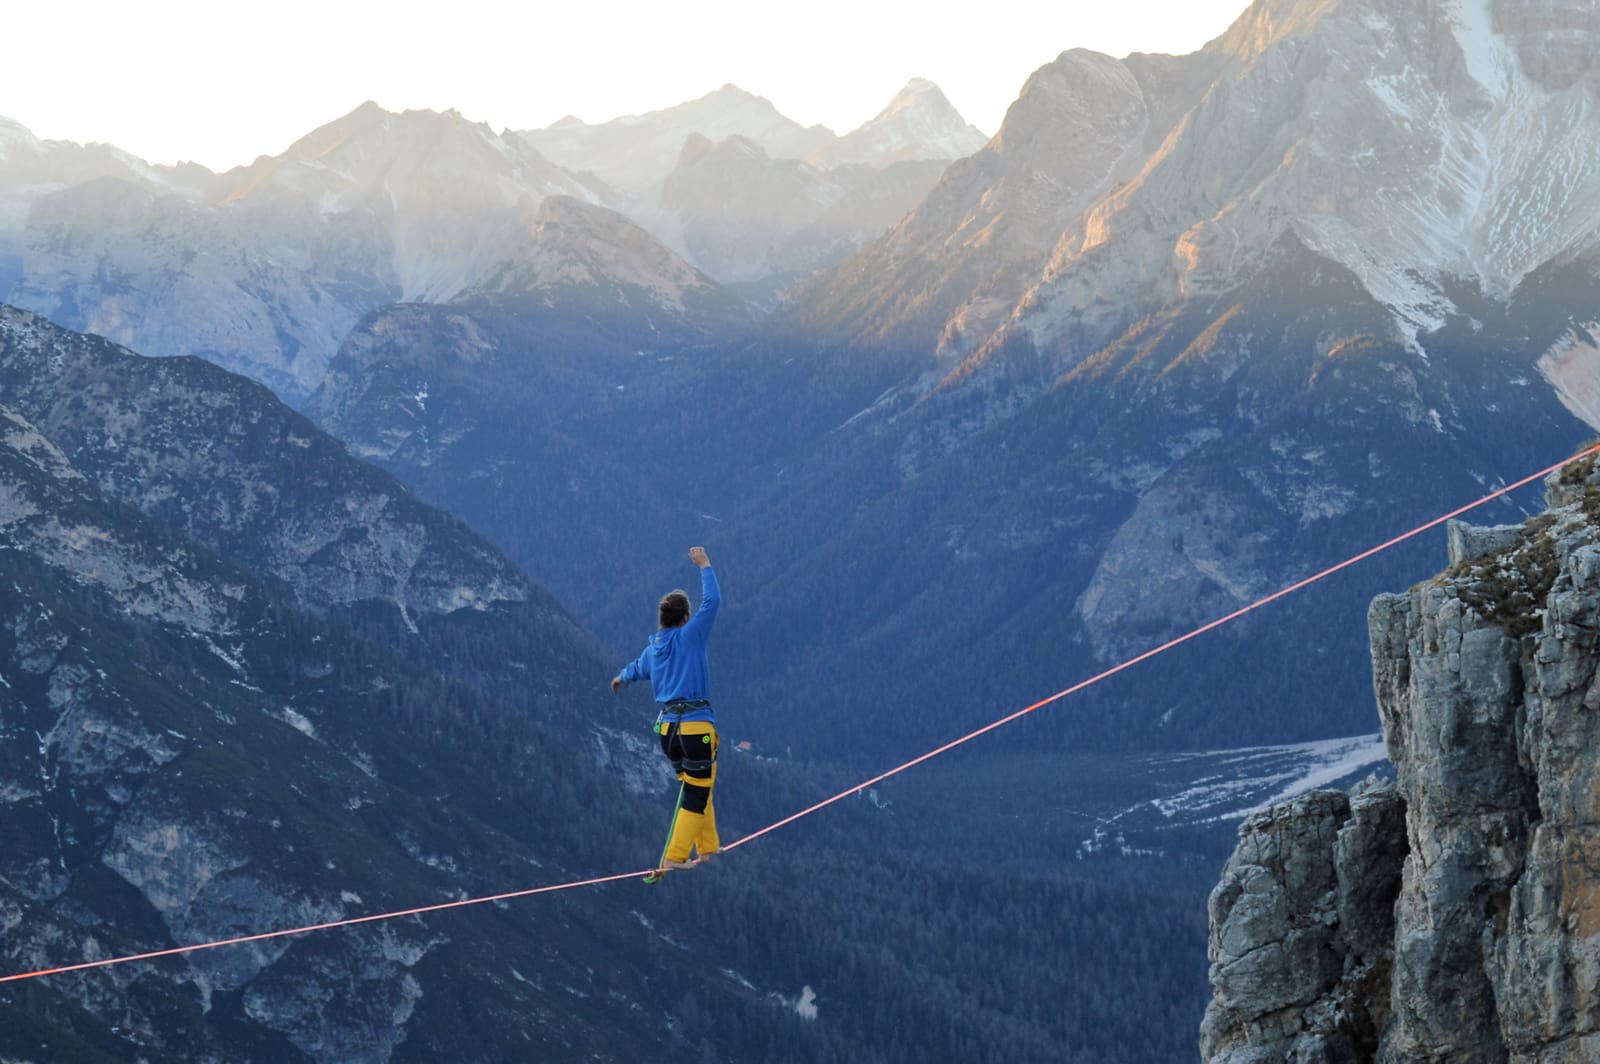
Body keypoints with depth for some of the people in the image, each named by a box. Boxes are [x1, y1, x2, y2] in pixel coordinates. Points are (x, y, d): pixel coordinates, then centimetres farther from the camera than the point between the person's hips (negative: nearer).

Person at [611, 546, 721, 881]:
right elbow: (711, 601, -8)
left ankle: (707, 847, 27)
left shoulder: (652, 649, 13)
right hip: (696, 725, -7)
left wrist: (621, 678, 60)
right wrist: (704, 566, 4)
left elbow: (636, 668, 36)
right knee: (697, 793, -2)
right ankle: (674, 857, -5)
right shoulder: (690, 636, -8)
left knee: (695, 788, 21)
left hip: (666, 727, 7)